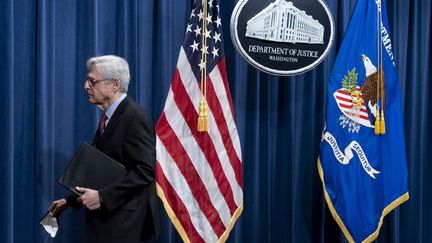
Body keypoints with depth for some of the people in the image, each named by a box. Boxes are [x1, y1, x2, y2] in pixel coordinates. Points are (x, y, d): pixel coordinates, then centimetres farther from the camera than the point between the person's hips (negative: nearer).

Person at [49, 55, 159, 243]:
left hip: (124, 222, -8)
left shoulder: (135, 116, -15)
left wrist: (102, 196, -22)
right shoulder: (109, 117, 13)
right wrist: (71, 200, 12)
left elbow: (145, 170, -21)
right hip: (105, 218, 8)